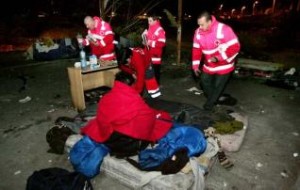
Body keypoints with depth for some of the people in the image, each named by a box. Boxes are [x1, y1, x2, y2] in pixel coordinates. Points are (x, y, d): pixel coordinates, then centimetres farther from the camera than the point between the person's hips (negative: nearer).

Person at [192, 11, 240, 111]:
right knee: (204, 82, 13)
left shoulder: (223, 29, -27)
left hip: (223, 65, -5)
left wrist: (218, 58, -30)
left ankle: (210, 103, 29)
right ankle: (212, 99, 38)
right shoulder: (198, 32, -10)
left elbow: (235, 47, -24)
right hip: (208, 65, 5)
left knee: (218, 85, 5)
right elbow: (196, 50, 1)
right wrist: (196, 65, -2)